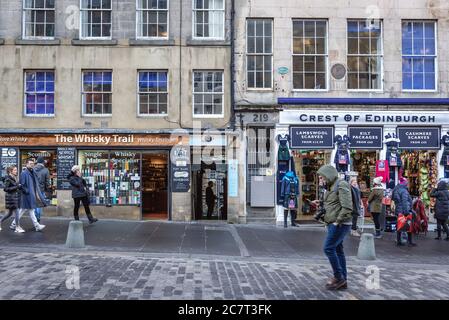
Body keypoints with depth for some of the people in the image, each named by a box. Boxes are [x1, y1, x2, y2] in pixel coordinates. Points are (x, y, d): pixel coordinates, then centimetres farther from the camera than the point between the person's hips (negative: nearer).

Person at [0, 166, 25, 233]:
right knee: (16, 211, -6)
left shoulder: (15, 178, 11)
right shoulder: (8, 178, -13)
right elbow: (6, 189, -16)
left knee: (10, 213, 15)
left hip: (15, 196, 8)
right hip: (10, 197, -8)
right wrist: (16, 187, -20)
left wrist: (19, 187, 0)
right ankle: (17, 227, -1)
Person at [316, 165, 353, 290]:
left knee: (328, 248, -11)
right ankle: (343, 281, 16)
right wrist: (328, 221, 14)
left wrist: (337, 221, -18)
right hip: (333, 224, 10)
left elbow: (347, 207, -21)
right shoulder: (331, 187, 17)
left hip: (340, 224, -10)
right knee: (338, 250, 10)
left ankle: (338, 277, 1)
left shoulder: (341, 185, -12)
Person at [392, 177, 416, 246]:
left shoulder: (396, 190, 11)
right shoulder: (404, 191, -15)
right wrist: (406, 212, -22)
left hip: (398, 210, 8)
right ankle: (410, 242, 6)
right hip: (404, 211, -8)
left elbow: (393, 198, 17)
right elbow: (405, 202, -21)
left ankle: (398, 241, 15)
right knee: (409, 227, 2)